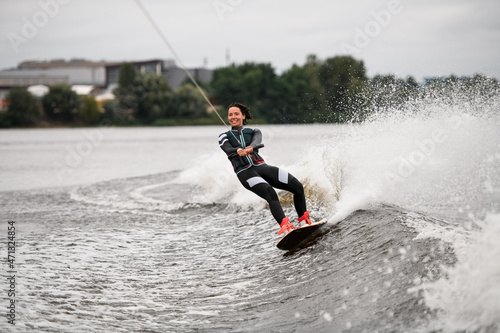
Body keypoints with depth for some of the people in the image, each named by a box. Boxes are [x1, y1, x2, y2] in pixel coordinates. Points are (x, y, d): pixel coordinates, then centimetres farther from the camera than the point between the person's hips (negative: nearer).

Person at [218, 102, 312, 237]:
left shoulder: (254, 132, 22)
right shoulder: (224, 137, 18)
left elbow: (257, 141, -3)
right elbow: (227, 149, -5)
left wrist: (250, 148, -29)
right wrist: (238, 151, -30)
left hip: (261, 166, 3)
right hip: (244, 172, -3)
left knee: (298, 187, -14)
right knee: (270, 193, -33)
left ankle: (304, 221, 2)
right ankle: (285, 226, -49)